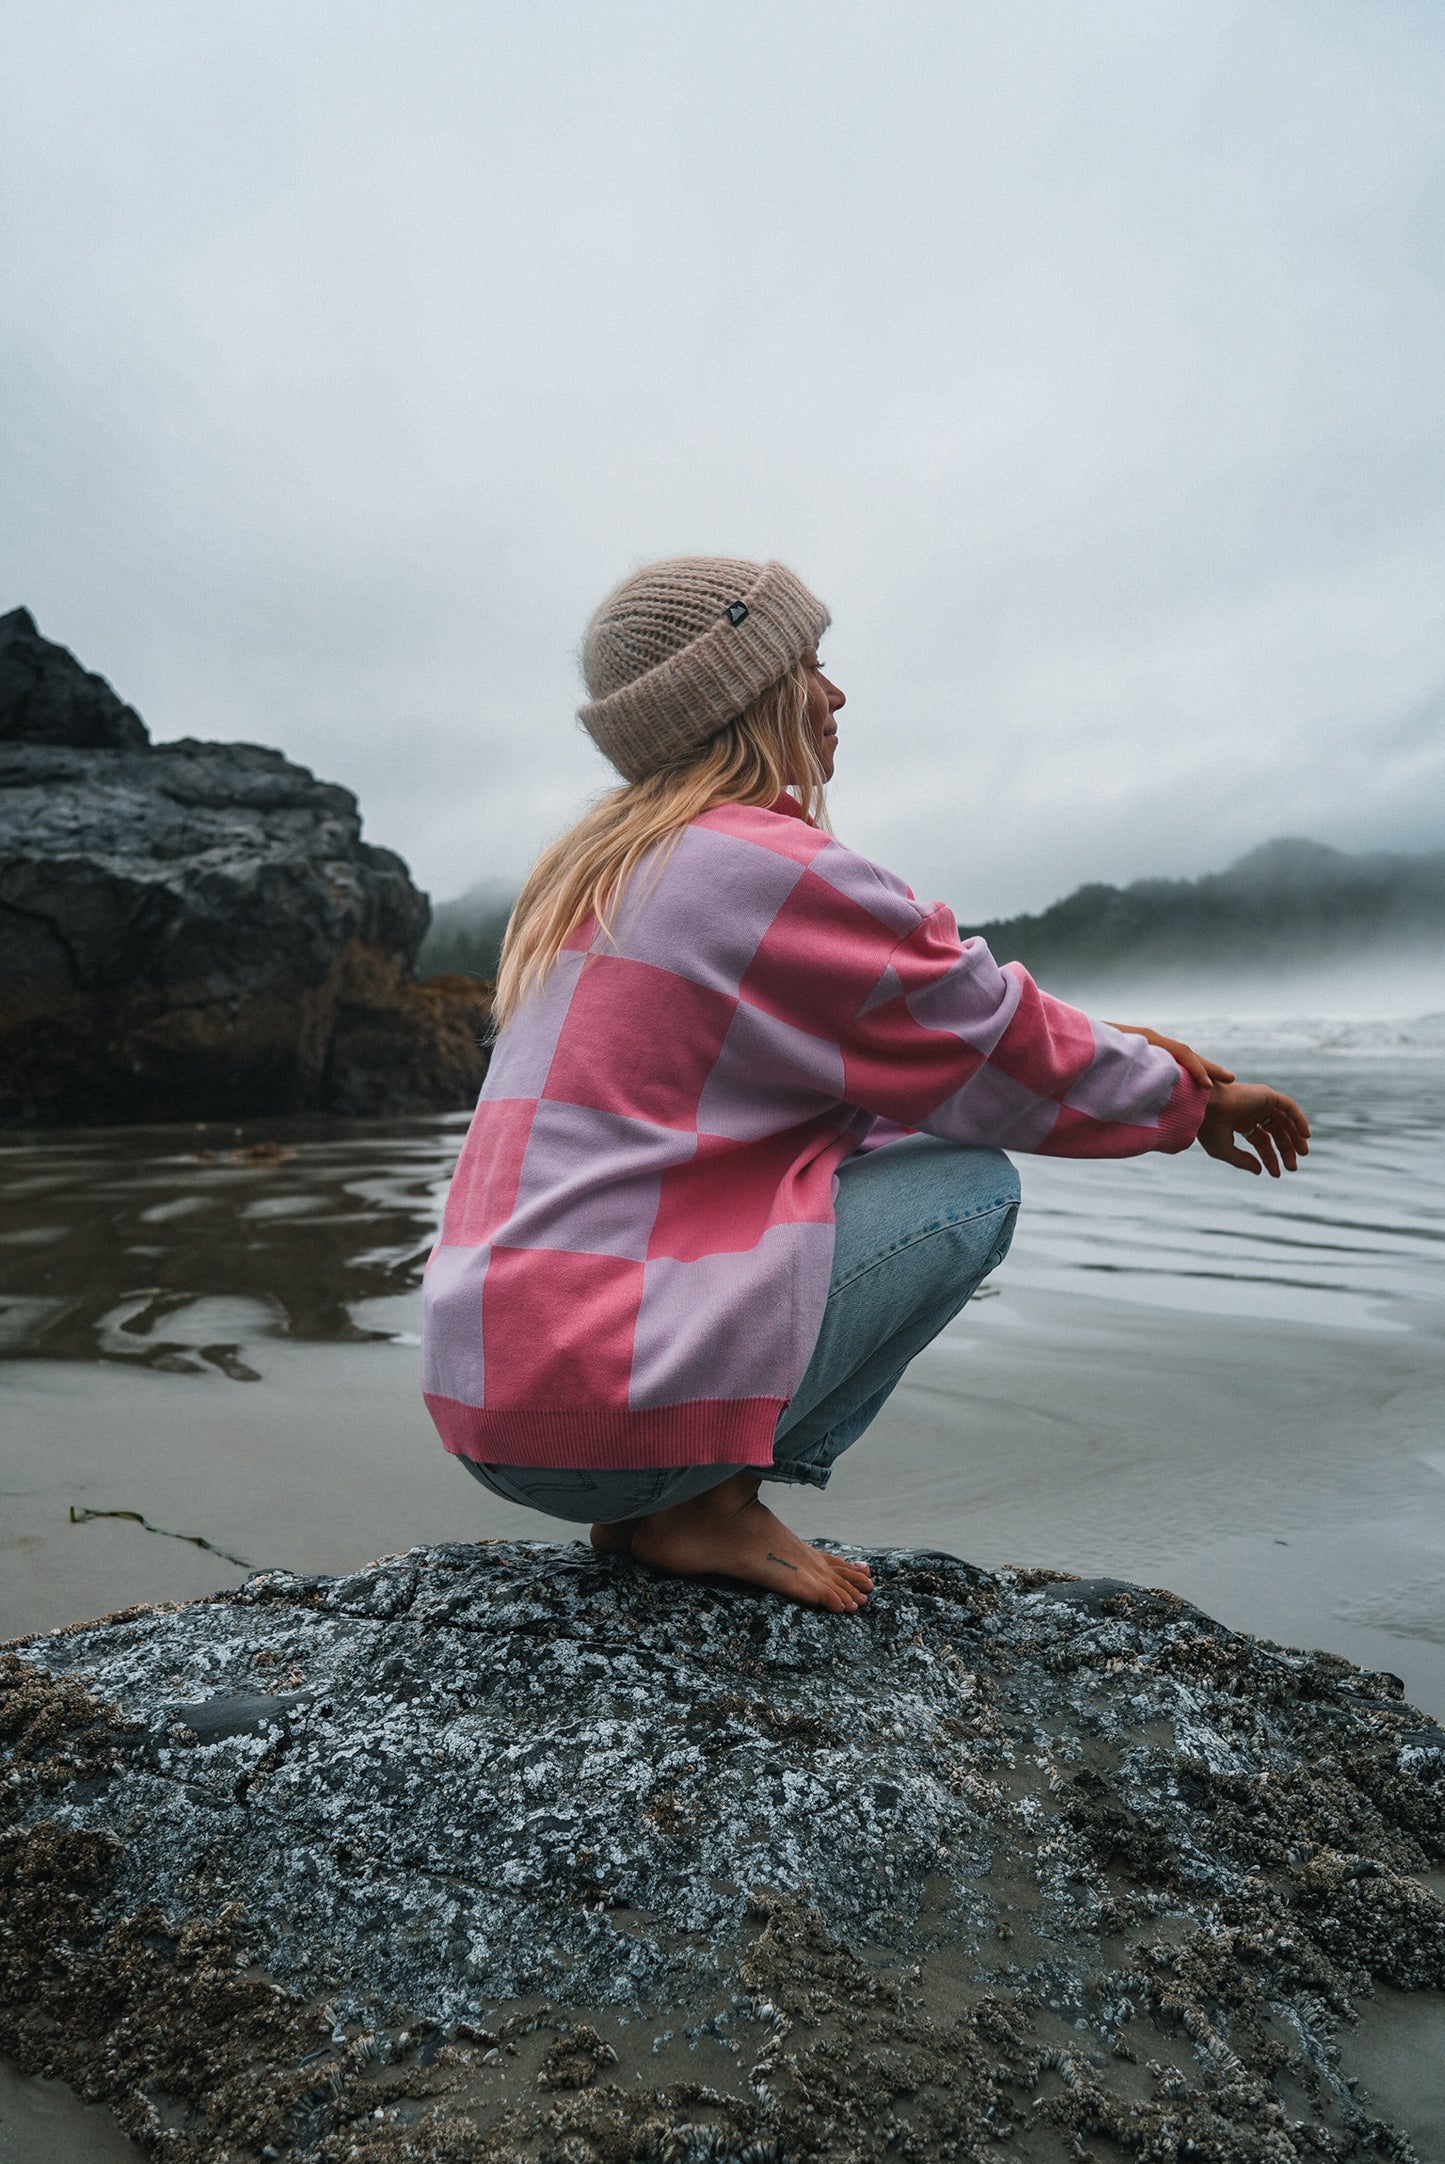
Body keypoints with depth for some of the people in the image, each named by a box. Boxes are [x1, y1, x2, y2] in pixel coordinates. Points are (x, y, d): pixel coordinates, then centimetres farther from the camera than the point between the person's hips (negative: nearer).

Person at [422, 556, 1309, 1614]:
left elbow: (918, 1018, 18)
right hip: (601, 1410, -9)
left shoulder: (589, 872, 16)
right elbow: (1010, 1057, -4)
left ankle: (645, 1505, 13)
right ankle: (712, 1501, -2)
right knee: (974, 1179, -2)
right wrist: (1195, 1101, 15)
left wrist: (1112, 1046, 17)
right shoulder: (771, 869, -13)